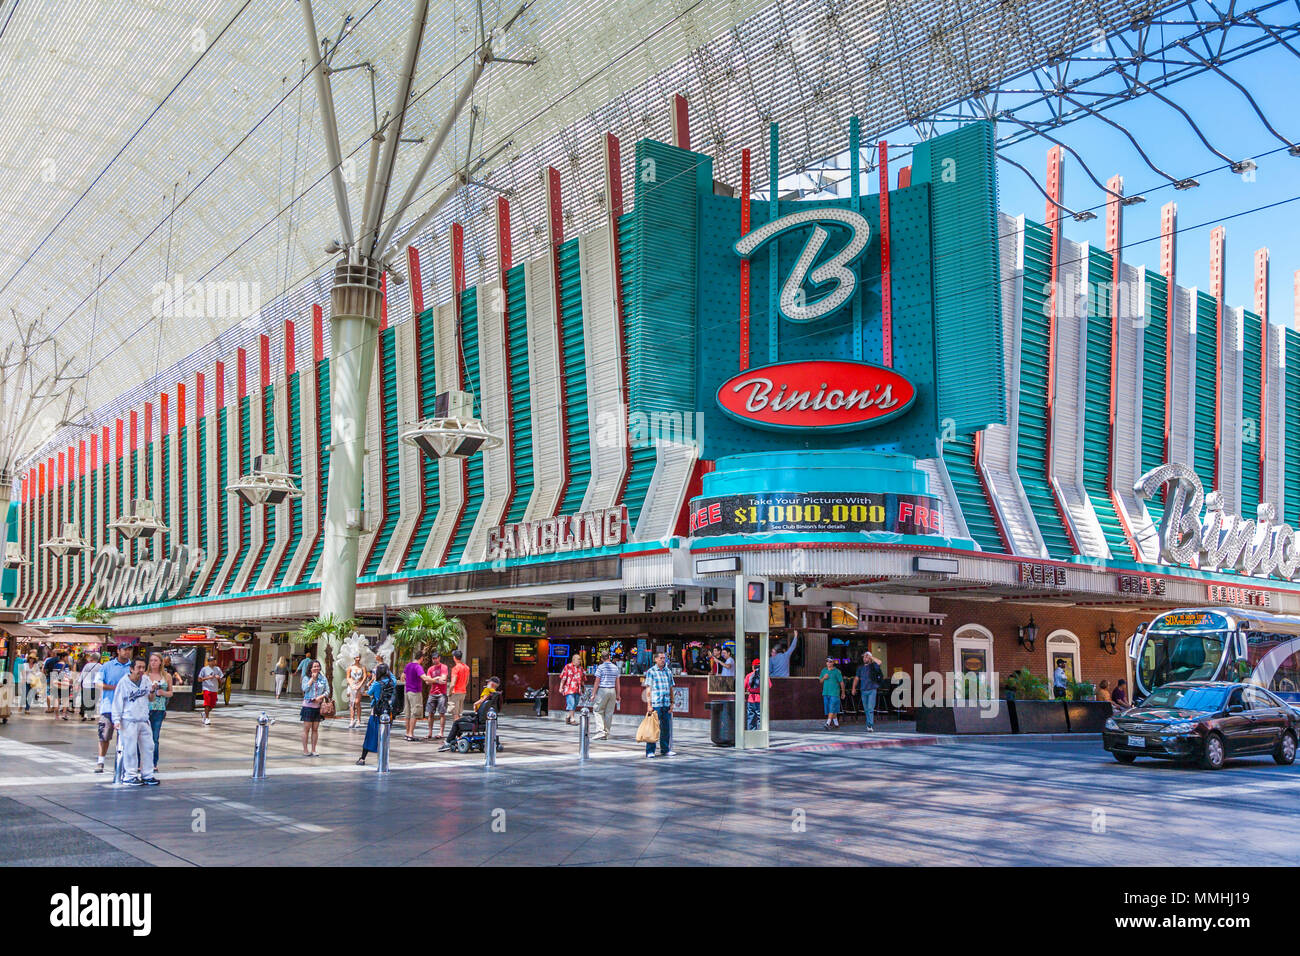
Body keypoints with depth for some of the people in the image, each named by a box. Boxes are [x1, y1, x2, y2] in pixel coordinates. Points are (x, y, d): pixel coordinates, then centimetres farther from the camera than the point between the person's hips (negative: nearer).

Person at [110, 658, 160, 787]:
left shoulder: (146, 680, 7)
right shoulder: (124, 682, -7)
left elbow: (151, 699, 16)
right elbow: (117, 702, -4)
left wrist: (152, 692, -6)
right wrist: (117, 720, -9)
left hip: (144, 720, 5)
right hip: (129, 721, -5)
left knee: (148, 747, 7)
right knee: (130, 749, -3)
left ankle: (147, 775, 16)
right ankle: (130, 776, 6)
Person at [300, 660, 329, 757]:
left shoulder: (323, 678, 7)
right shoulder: (306, 678, 2)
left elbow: (327, 691, 5)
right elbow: (305, 689, -15)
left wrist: (321, 697, -12)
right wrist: (312, 678, -11)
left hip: (318, 706, 2)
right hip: (308, 706, -2)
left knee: (315, 729, 6)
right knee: (306, 729, 0)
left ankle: (313, 749, 12)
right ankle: (305, 750, 6)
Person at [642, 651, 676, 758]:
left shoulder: (668, 672, 14)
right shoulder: (651, 672, -1)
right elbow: (648, 689, -4)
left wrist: (672, 703, 11)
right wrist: (649, 704, -11)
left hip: (666, 705, 5)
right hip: (655, 704, -5)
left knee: (666, 728, 9)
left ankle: (665, 749, 19)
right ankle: (650, 751, 1)